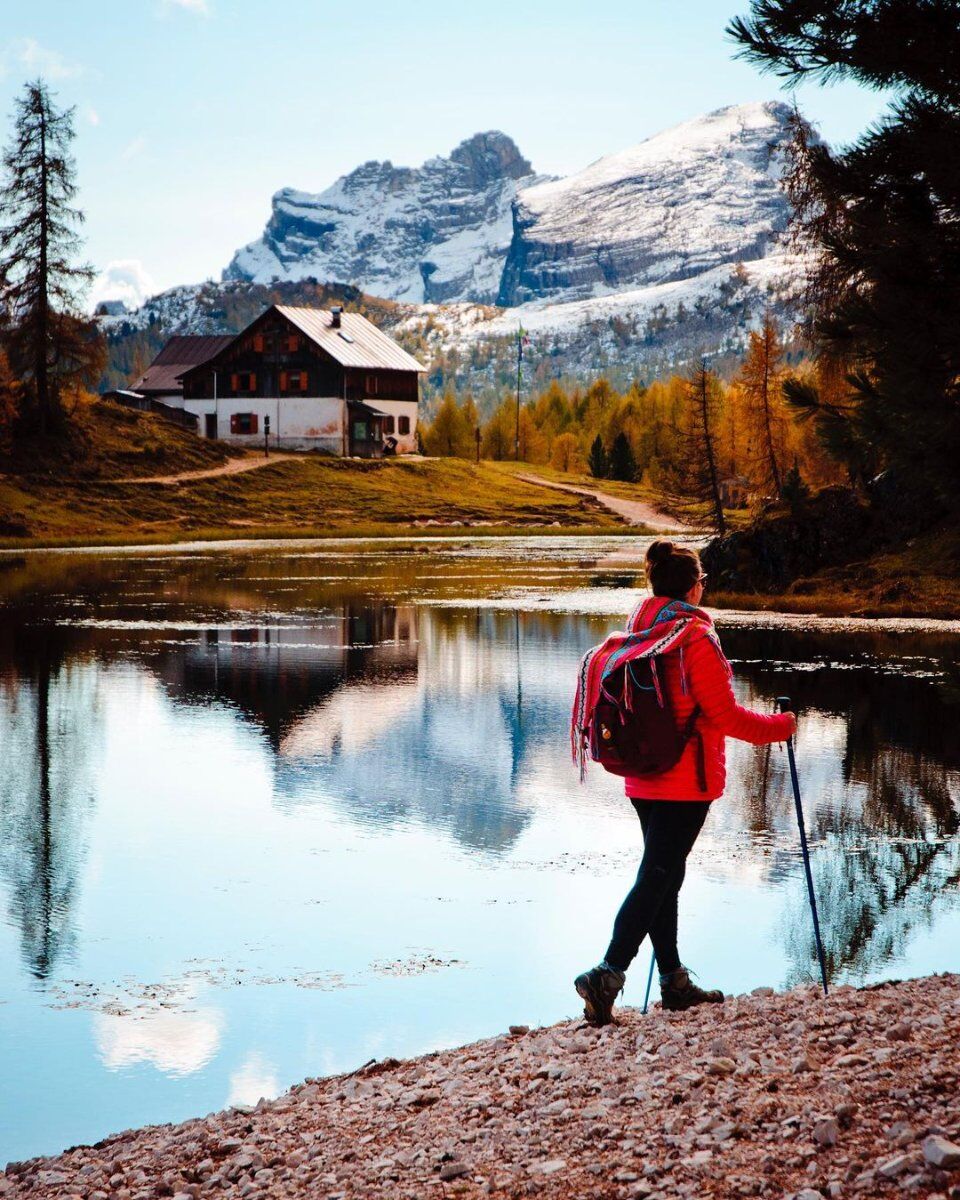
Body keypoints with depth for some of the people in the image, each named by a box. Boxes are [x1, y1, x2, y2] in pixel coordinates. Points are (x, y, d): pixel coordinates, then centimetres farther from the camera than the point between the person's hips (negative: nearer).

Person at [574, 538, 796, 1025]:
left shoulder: (636, 634, 7)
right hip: (686, 779, -8)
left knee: (663, 875, 14)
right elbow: (724, 715, -13)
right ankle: (607, 975, -14)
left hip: (642, 778, 8)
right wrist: (779, 726, 0)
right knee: (657, 878, -7)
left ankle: (674, 982, 21)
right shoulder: (695, 637, -15)